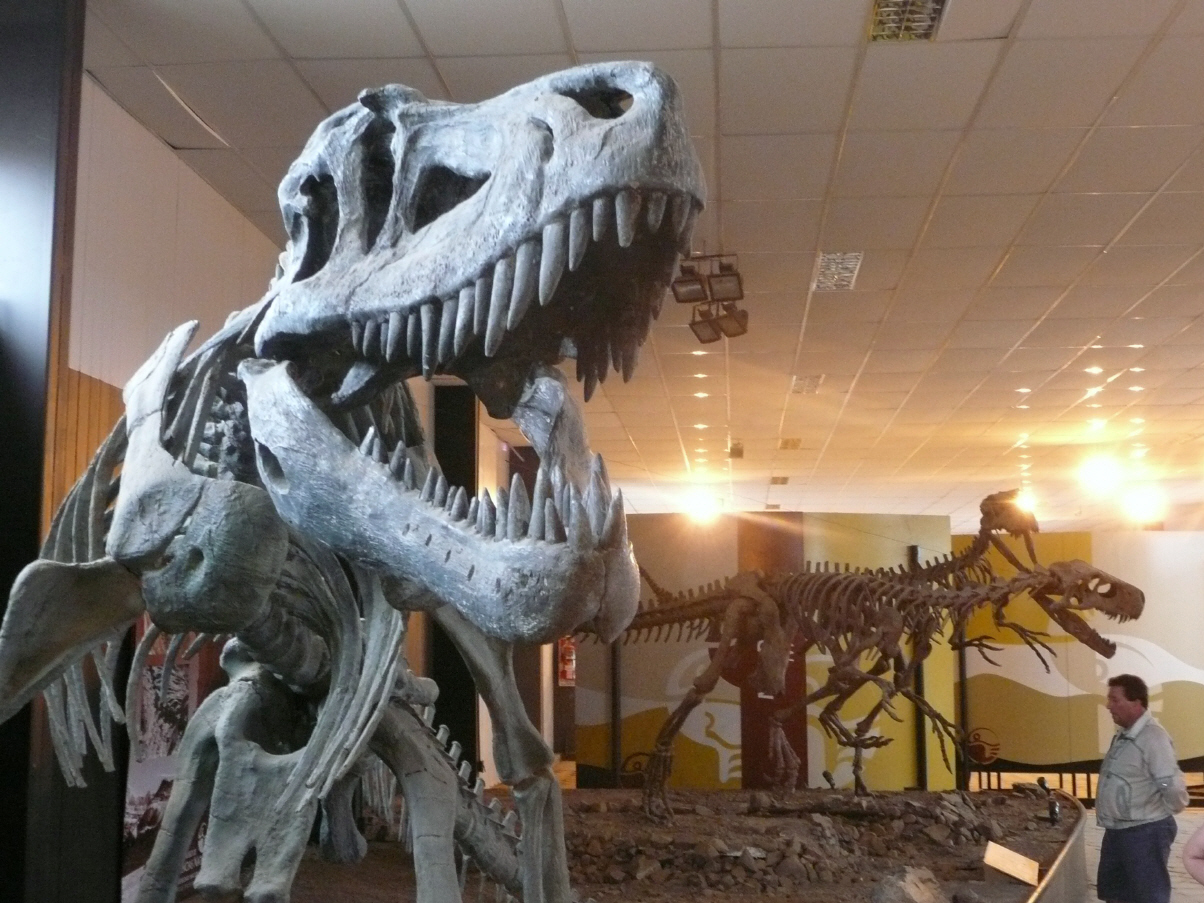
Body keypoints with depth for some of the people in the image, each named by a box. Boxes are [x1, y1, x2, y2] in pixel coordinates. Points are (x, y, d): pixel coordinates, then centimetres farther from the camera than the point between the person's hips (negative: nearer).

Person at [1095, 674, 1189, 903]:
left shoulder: (1152, 737, -22)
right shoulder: (1123, 735, 9)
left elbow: (1174, 788, -27)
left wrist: (1160, 815, -10)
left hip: (1145, 832, -10)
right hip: (1117, 831, 10)